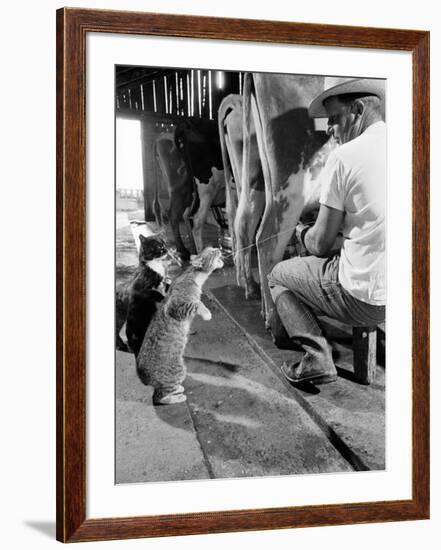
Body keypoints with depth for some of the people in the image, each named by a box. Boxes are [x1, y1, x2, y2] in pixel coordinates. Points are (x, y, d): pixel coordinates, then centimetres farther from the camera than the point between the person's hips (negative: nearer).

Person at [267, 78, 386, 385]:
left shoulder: (345, 156, -13)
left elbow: (320, 246, -7)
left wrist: (304, 233, 15)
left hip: (367, 300, -7)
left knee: (279, 275, 19)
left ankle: (317, 357, 8)